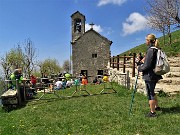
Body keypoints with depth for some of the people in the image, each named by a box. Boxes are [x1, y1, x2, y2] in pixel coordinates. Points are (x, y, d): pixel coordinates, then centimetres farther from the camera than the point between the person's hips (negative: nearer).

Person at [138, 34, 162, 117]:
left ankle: (152, 112, 15)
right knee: (151, 92, 24)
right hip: (155, 75, 9)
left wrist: (139, 68, -3)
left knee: (150, 94, 3)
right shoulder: (156, 50, 9)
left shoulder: (151, 50, -18)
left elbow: (147, 65, -20)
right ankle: (156, 106, 39)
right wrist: (142, 65, 14)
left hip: (149, 75, -9)